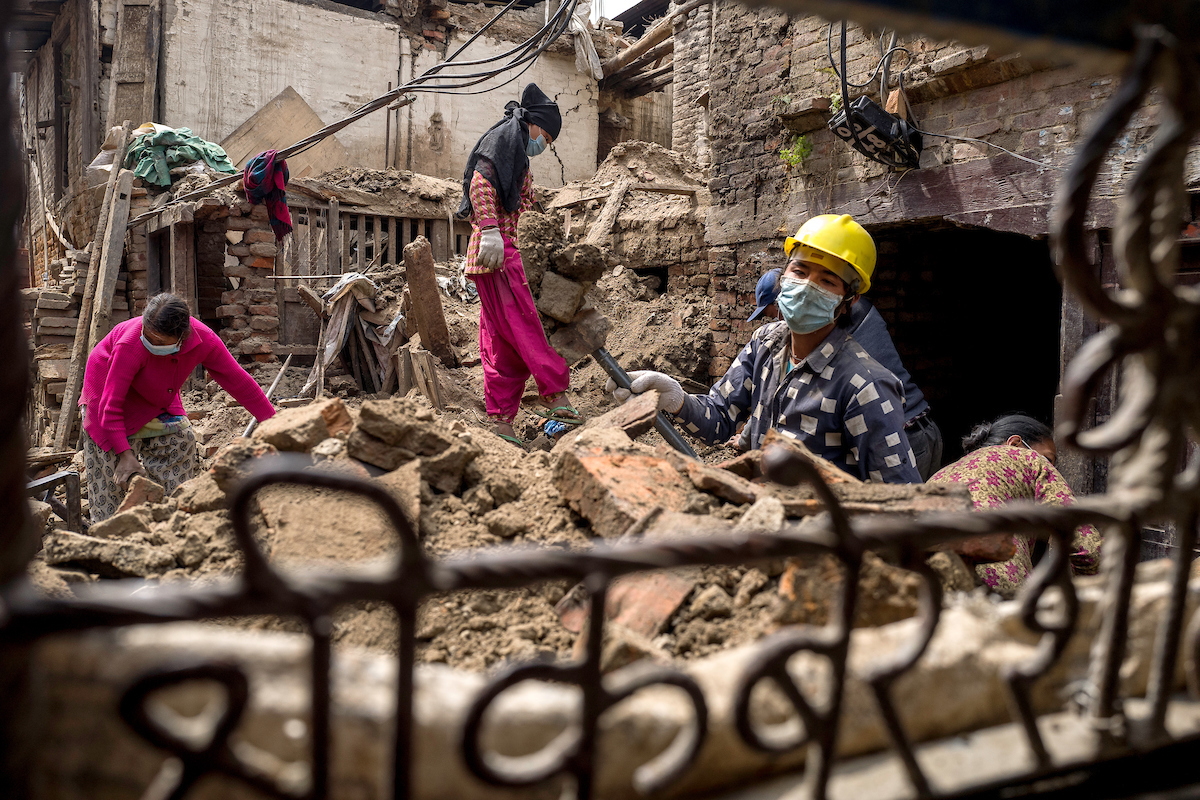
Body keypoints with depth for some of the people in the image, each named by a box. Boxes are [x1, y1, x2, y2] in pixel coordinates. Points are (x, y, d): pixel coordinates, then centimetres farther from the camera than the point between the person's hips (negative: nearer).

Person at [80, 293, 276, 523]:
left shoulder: (203, 340, -30)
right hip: (107, 386, -4)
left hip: (156, 395, 4)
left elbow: (238, 381, -18)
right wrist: (125, 454, -33)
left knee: (179, 440, -6)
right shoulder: (130, 346, -41)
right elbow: (111, 406, -32)